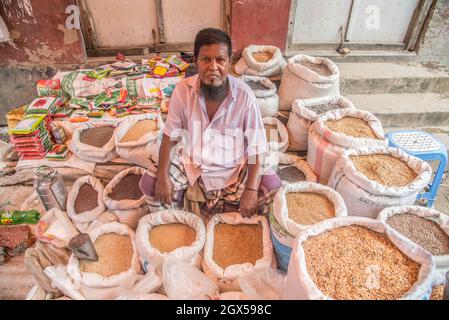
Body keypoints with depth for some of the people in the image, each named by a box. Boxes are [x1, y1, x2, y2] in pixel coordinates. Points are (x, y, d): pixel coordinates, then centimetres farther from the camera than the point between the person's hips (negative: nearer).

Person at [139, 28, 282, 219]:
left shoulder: (244, 96, -18)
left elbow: (256, 147, -14)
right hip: (190, 163, 1)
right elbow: (170, 135, -4)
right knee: (149, 183, -17)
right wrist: (163, 176, -14)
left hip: (232, 169, 0)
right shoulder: (183, 90, -13)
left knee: (272, 186, -21)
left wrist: (250, 190, -23)